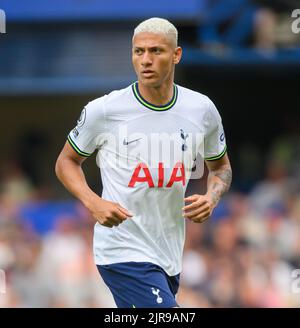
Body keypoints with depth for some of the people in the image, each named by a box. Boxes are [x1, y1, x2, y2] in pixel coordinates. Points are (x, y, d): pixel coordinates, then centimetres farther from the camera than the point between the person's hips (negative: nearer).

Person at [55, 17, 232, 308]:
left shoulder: (202, 109, 3)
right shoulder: (104, 110, -8)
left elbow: (220, 166, 19)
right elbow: (66, 162, 6)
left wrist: (212, 197, -3)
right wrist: (93, 203, -13)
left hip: (170, 255, 5)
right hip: (122, 251, -5)